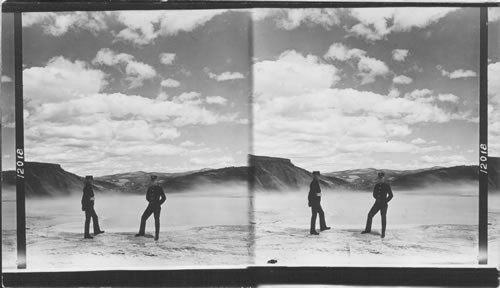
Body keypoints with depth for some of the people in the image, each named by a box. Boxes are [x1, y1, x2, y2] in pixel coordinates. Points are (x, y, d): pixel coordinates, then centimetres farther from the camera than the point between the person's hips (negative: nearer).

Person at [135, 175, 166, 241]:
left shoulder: (159, 188, -7)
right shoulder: (150, 188, 7)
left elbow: (164, 198, -4)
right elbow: (147, 196, 20)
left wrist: (158, 204, -3)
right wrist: (151, 201, 12)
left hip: (157, 207, -5)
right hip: (150, 206, 5)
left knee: (157, 220, -5)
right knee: (143, 218, 2)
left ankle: (157, 235, 5)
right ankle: (141, 232, 15)